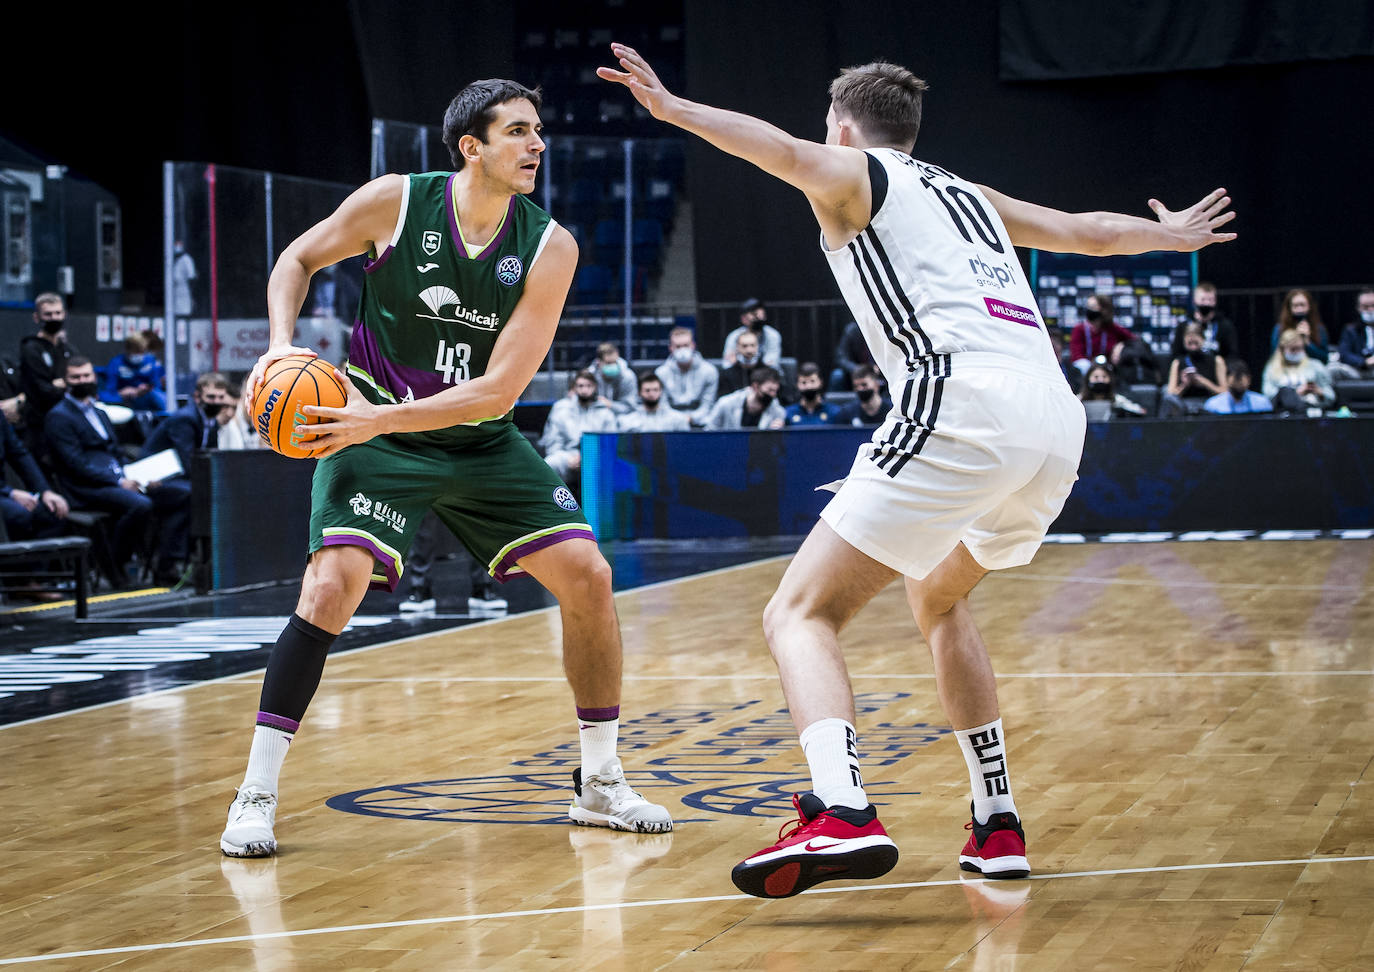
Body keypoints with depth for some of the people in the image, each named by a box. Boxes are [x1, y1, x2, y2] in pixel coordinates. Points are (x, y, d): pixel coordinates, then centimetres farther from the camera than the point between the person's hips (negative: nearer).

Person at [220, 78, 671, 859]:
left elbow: (500, 389, -18)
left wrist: (382, 418, -27)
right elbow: (300, 259, 3)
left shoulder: (550, 247, -13)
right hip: (372, 431, -3)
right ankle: (257, 795, -10)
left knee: (587, 575, -7)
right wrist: (281, 345, -15)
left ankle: (601, 784, 11)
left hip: (482, 442, 3)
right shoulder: (396, 202, -14)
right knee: (334, 582, -23)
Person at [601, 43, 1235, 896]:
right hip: (1060, 419, 7)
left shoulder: (853, 174, 15)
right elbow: (1090, 231, 46)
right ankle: (999, 826, 25)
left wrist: (673, 108, -18)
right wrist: (1172, 234, 64)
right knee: (938, 598, 30)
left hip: (963, 403, -7)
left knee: (802, 613, -7)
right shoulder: (969, 196, 32)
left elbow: (786, 153, -10)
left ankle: (841, 812, -32)